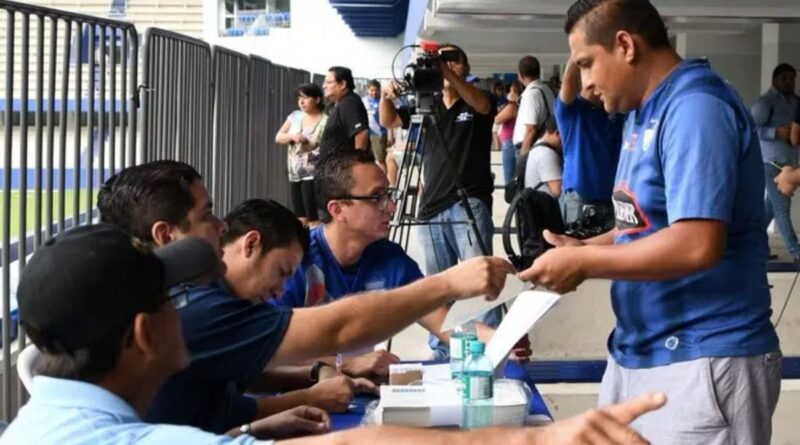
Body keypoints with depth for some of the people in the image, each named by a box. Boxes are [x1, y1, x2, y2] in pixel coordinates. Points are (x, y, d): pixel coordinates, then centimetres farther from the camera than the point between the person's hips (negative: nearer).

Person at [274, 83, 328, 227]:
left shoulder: (325, 122, -10)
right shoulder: (295, 116, 9)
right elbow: (278, 138, 11)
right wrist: (292, 136, -10)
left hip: (313, 175, -6)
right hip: (294, 174, 6)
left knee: (313, 218, -9)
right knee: (300, 219, 12)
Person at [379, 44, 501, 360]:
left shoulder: (478, 103, 5)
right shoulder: (427, 106, 16)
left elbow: (483, 105, -17)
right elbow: (388, 121, 9)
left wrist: (450, 75, -32)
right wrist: (386, 97, -14)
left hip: (469, 205, -4)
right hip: (432, 208, 4)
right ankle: (441, 352, 15)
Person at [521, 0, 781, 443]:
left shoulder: (695, 106, -18)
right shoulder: (643, 112, 12)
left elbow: (697, 244, -27)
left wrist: (583, 263, -19)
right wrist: (585, 246, 3)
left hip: (703, 362, -9)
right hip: (636, 353, 9)